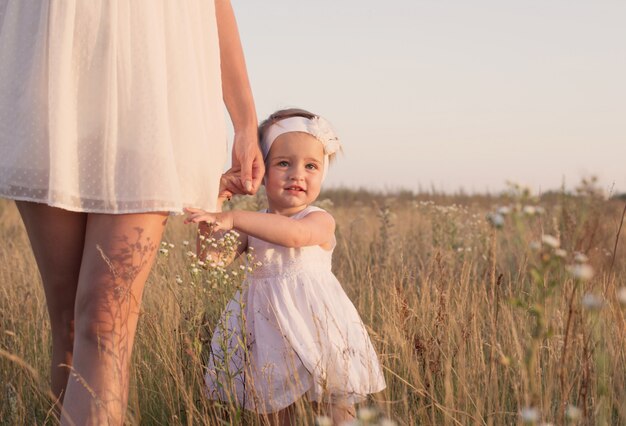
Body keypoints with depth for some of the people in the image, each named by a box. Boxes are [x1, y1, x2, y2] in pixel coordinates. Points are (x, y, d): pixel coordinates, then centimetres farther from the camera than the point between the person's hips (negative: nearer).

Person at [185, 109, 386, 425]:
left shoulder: (320, 221, -10)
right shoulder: (254, 224, 7)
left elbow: (295, 234, -33)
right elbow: (211, 258, 0)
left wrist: (233, 218, -38)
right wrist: (209, 216, -14)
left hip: (313, 320, -4)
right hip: (268, 322, 4)